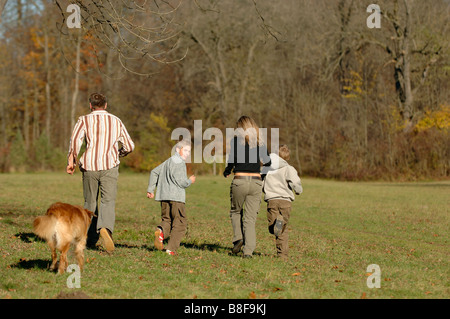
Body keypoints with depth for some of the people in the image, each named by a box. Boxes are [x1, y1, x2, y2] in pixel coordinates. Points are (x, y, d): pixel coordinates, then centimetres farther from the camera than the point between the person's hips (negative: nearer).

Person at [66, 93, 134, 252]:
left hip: (89, 166, 0)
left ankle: (90, 240, 20)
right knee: (108, 202, -9)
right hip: (109, 166, 0)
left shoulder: (85, 120, 6)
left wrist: (71, 160, -8)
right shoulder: (116, 121, 14)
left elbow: (76, 139, -11)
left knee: (90, 203, 13)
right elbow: (129, 146, 16)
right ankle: (105, 228, -38)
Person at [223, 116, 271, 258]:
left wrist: (227, 171, 8)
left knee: (235, 211, 21)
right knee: (250, 218, 5)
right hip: (256, 182, 2)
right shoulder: (259, 141, 9)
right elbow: (268, 162, 6)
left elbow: (232, 160, -10)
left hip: (240, 180, -2)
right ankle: (248, 250, -3)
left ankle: (238, 238, 2)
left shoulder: (236, 139, -1)